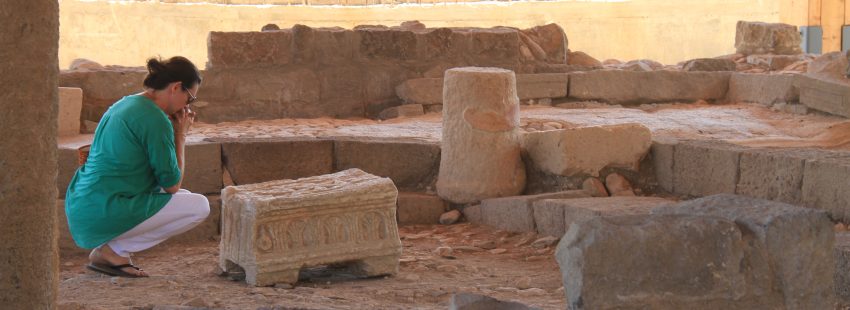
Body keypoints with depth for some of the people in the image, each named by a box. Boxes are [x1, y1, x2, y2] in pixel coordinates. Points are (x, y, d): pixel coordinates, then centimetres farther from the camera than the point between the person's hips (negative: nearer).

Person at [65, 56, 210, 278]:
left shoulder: (125, 105, 15)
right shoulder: (155, 120, -15)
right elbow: (172, 185, -9)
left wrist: (175, 130, 12)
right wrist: (180, 135, 2)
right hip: (106, 214, -10)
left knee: (185, 197, 23)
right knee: (199, 206, -5)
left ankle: (111, 247, 8)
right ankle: (111, 251, -4)